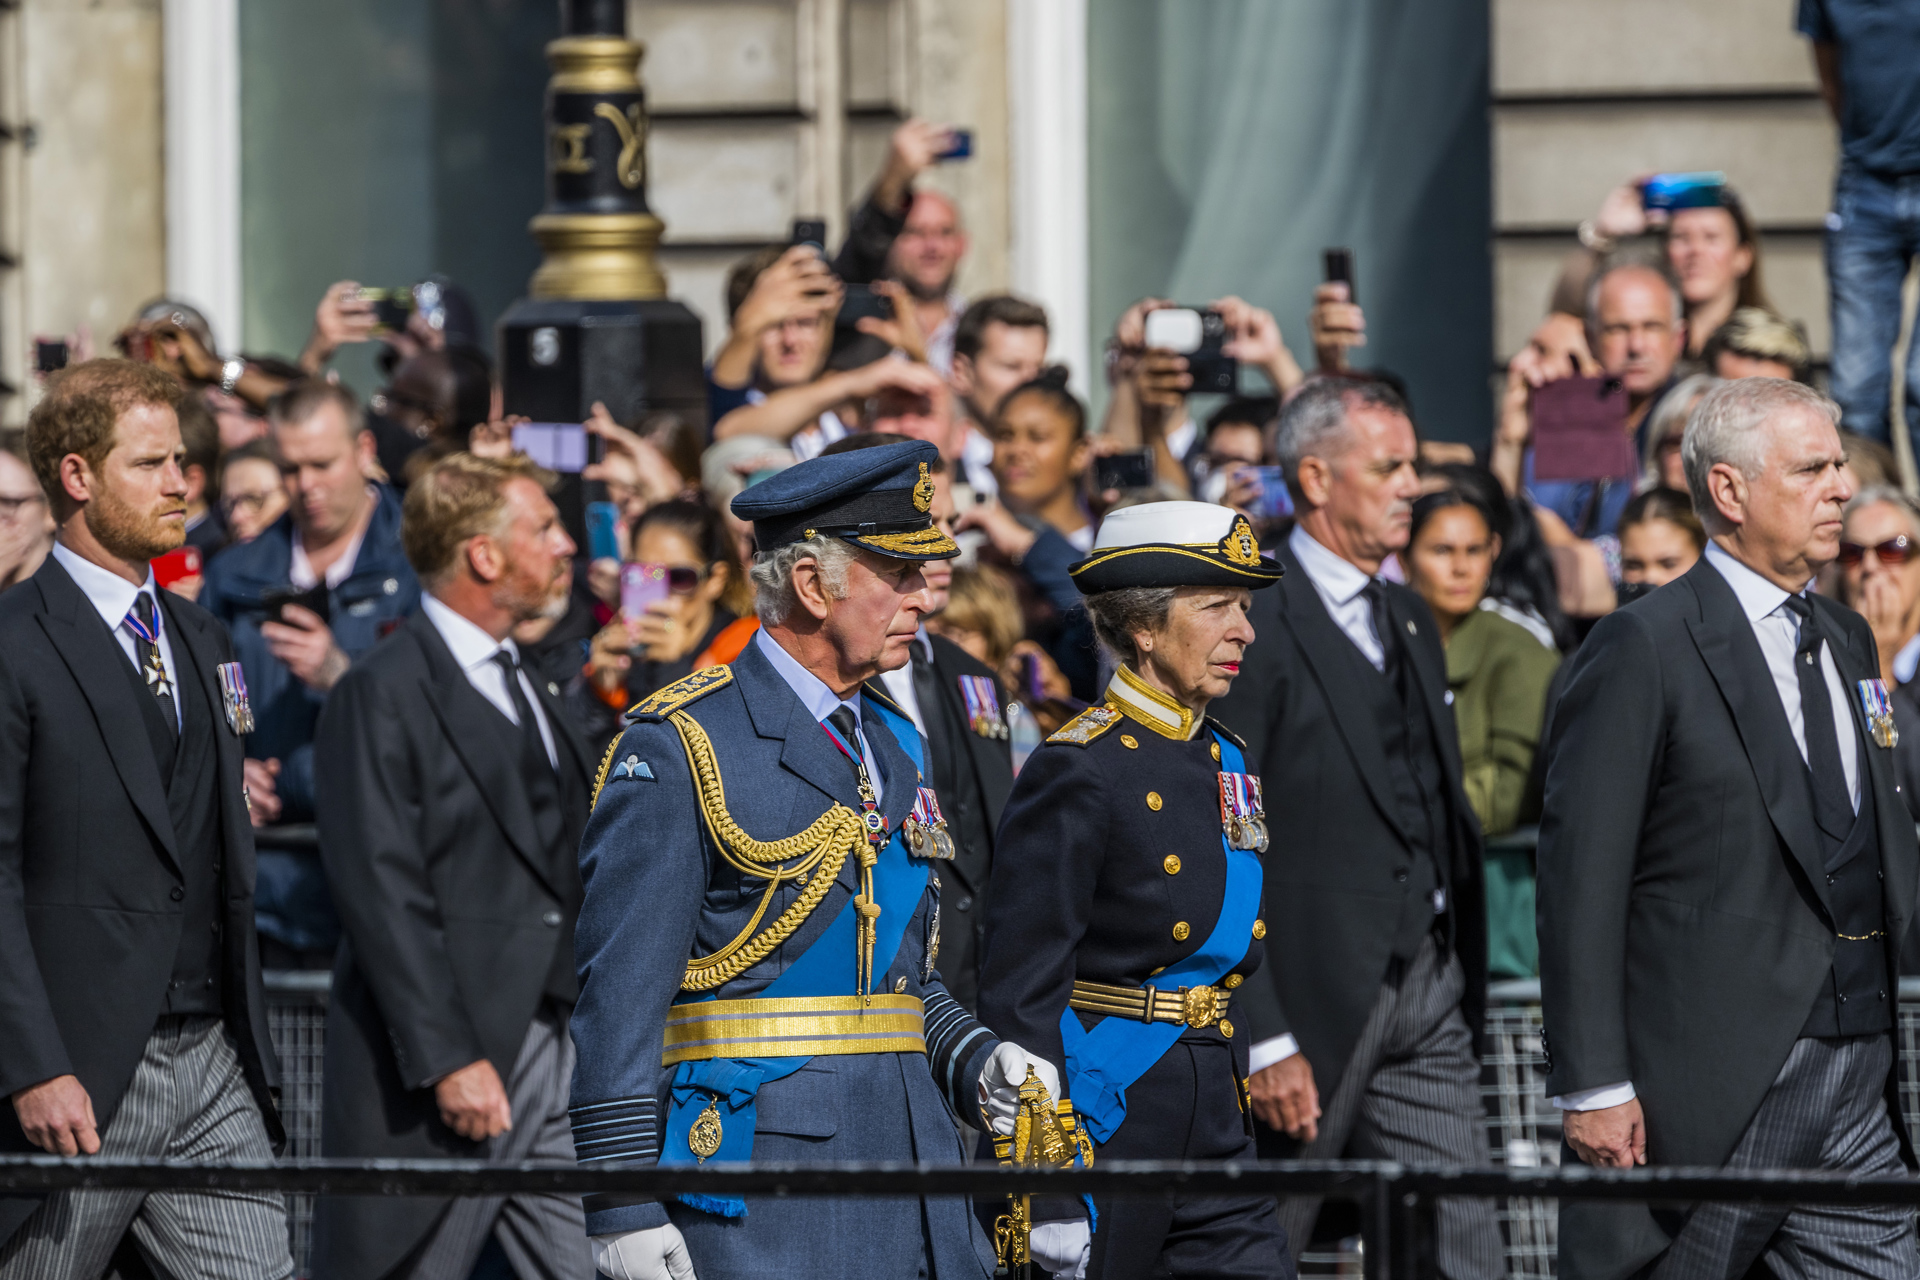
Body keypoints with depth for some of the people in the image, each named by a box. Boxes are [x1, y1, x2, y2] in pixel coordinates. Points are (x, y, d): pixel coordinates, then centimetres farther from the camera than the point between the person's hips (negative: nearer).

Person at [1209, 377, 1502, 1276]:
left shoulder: (1411, 624, 17)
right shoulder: (1251, 626, -11)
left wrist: (1462, 981, 15)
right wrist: (1260, 1037, -19)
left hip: (1427, 993, 7)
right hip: (1312, 996, -7)